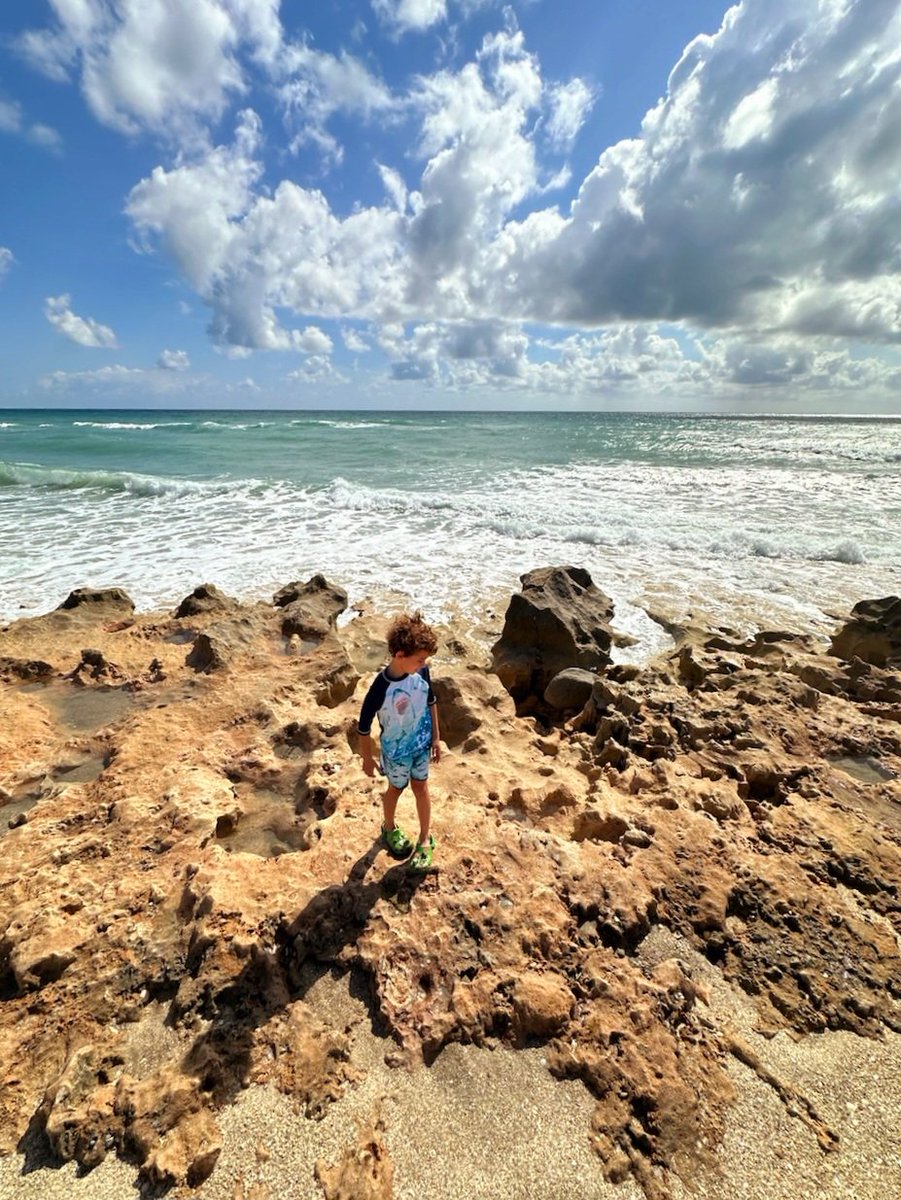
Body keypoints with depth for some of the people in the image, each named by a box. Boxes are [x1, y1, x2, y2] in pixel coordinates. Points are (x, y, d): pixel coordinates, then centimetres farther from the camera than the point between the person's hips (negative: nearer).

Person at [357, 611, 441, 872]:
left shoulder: (421, 672, -20)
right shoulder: (381, 689, -34)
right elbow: (364, 727, -19)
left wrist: (435, 737, 6)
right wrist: (367, 759, -6)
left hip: (421, 743, 3)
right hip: (396, 750, -3)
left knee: (421, 787, 19)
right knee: (396, 789, 21)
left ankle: (426, 839, 40)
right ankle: (389, 828, 51)